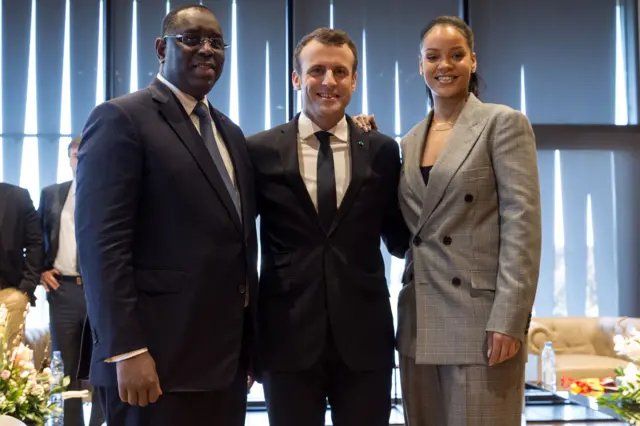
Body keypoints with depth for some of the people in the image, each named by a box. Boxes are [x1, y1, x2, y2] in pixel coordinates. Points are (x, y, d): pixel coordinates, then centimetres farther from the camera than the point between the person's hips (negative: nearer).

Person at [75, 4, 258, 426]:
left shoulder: (230, 132, 18)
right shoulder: (121, 119, -6)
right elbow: (101, 243, -14)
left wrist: (249, 341, 13)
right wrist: (126, 351, -20)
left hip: (227, 358, 7)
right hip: (159, 359, -7)